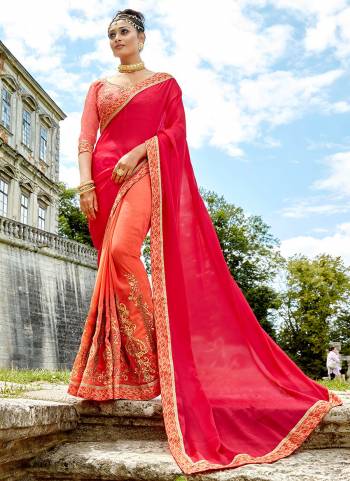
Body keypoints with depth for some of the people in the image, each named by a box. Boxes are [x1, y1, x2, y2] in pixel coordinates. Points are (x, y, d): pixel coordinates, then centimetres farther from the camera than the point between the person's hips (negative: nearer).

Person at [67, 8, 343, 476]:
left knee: (122, 251, -29)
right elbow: (86, 137, 11)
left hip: (142, 174, -4)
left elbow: (175, 131, 3)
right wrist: (85, 182, -5)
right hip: (103, 178, 4)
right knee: (111, 263, -3)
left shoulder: (164, 82, 16)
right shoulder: (99, 86, 23)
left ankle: (149, 356, -19)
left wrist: (137, 152, -13)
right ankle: (116, 366, 3)